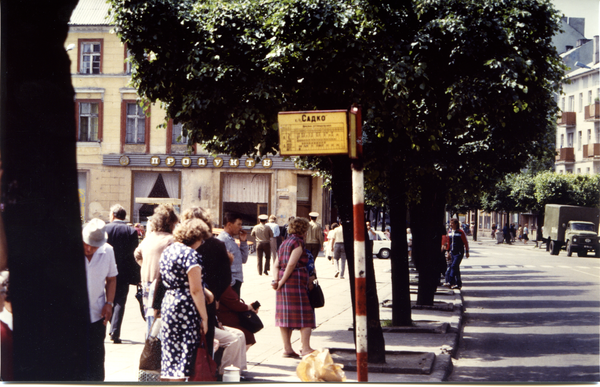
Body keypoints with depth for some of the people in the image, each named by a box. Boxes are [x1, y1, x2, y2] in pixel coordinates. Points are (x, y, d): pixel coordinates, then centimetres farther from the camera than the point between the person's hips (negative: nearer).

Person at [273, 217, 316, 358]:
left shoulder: (284, 243, 18)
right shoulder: (298, 242, -8)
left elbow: (276, 265, 11)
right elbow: (291, 264, -17)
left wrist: (276, 280, 0)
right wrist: (282, 281, -12)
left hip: (284, 282, 8)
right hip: (296, 282, -8)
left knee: (285, 315, 10)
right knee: (305, 315, -3)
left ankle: (287, 348, 12)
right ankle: (305, 348, -8)